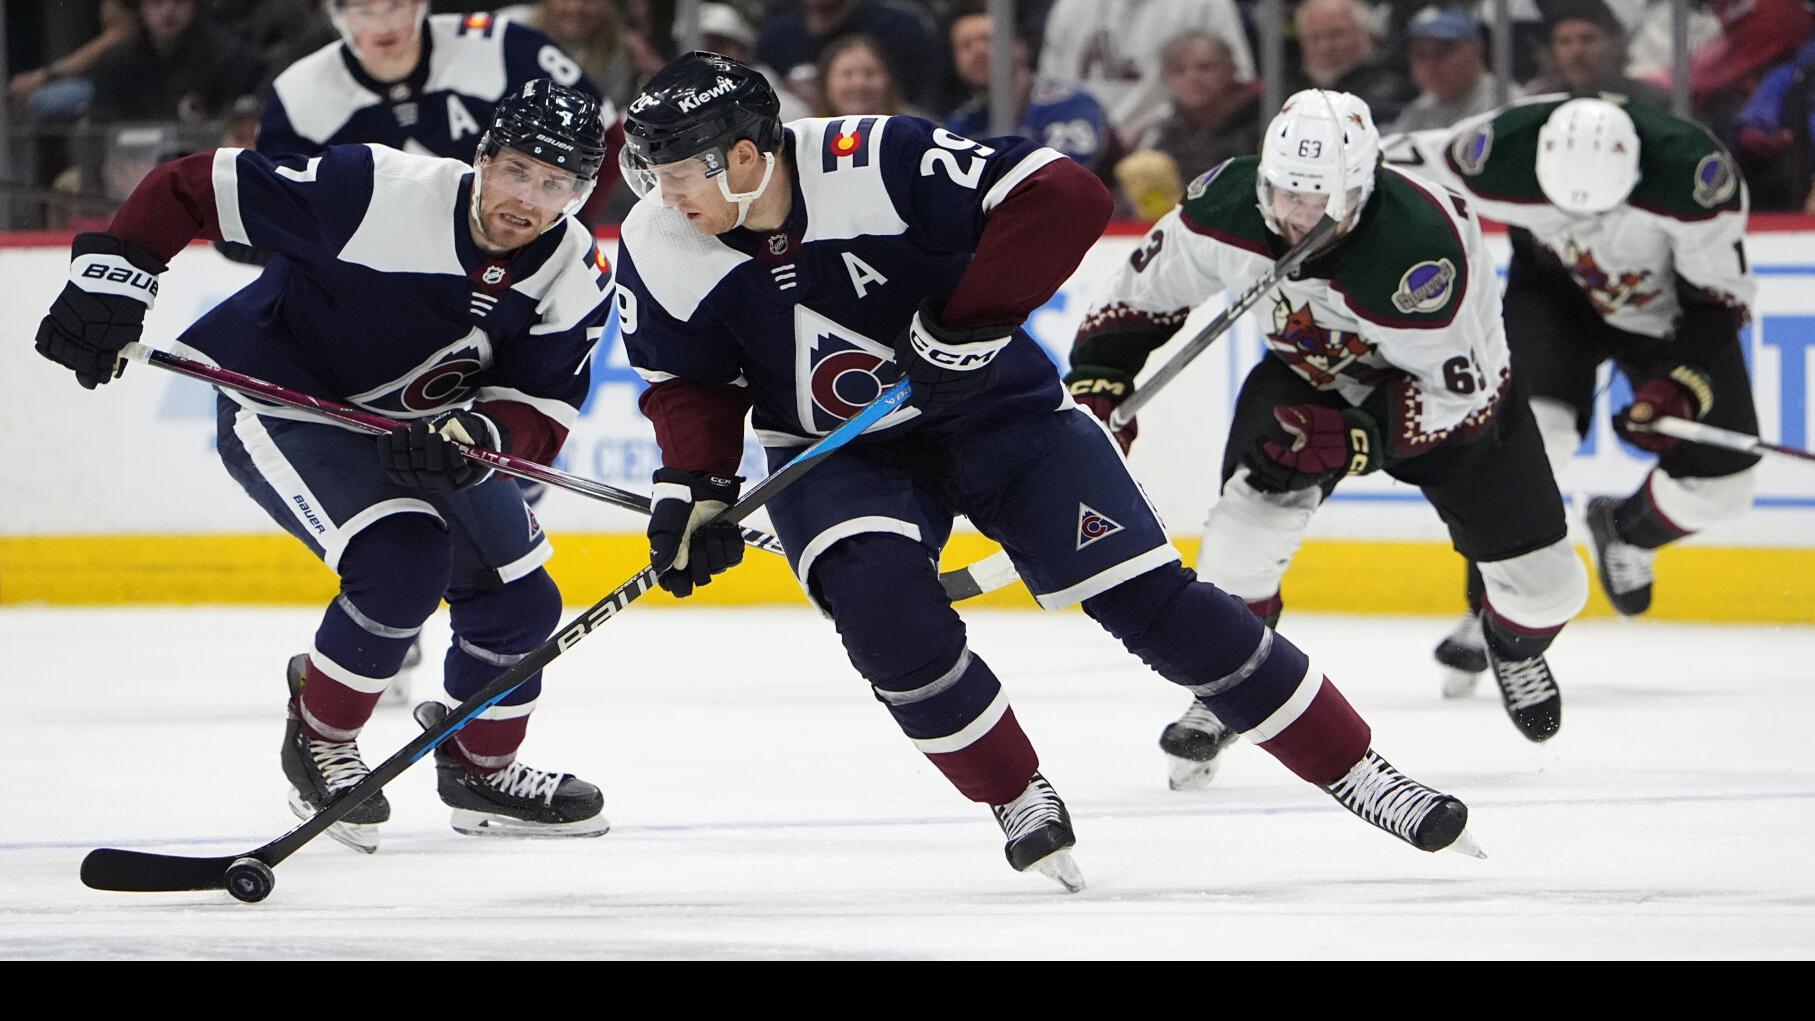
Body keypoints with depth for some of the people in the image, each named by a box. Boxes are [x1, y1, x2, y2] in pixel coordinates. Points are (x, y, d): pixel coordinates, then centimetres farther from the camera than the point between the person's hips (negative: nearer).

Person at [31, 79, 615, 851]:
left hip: (420, 428, 6)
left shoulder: (575, 279, -14)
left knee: (519, 601, 4)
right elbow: (190, 187, -24)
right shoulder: (377, 193, -31)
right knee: (401, 562, -26)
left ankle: (481, 770, 30)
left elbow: (541, 413, -14)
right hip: (283, 405, -6)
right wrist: (112, 276, -29)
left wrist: (480, 438, -35)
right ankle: (318, 741, -1)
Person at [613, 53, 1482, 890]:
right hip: (837, 454, 3)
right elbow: (690, 380, 1)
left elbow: (1065, 197, -30)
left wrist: (970, 318, -33)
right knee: (878, 602, -26)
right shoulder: (658, 249, -14)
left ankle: (1354, 770, 3)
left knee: (1147, 595, -8)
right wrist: (695, 485, -14)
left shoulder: (878, 164, -29)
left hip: (990, 405, -3)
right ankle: (1021, 802, -4)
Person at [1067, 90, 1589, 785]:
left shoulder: (1421, 250, -41)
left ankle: (1515, 646, 37)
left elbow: (1461, 393, -31)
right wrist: (1097, 384, -14)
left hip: (1443, 376, -2)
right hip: (1309, 372, 2)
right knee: (1253, 511, -25)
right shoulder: (1226, 207, -28)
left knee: (1543, 580, -1)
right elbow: (1143, 297, -8)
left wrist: (1347, 440, -37)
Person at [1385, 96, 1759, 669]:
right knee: (1531, 430, -28)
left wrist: (1680, 386, -35)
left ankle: (1626, 532, 30)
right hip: (1554, 289, -1)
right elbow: (1401, 163, -14)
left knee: (1719, 487, -4)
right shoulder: (1502, 155, -35)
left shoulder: (1695, 172, -37)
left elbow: (1720, 297, -24)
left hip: (1670, 308, 1)